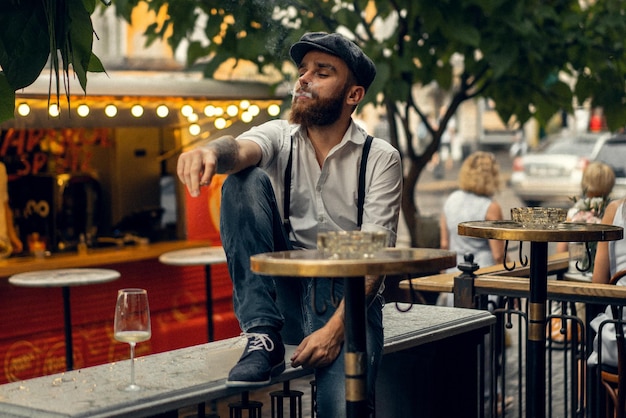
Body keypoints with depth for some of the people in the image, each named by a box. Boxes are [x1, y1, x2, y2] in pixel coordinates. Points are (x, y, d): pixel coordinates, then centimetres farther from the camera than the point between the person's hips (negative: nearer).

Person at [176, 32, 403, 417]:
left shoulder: (380, 158, -3)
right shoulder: (280, 137, 3)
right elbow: (242, 150, -21)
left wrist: (335, 328, -23)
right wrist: (212, 151, -47)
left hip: (348, 295, -3)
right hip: (285, 290, 3)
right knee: (246, 181, -19)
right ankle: (264, 338, -20)